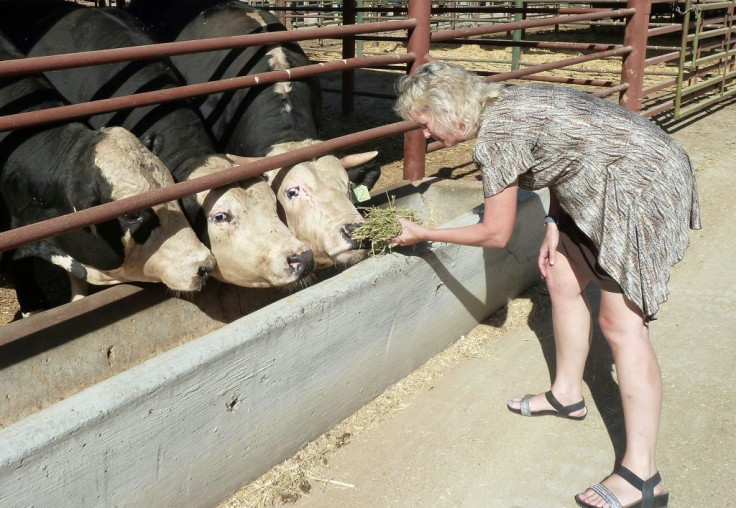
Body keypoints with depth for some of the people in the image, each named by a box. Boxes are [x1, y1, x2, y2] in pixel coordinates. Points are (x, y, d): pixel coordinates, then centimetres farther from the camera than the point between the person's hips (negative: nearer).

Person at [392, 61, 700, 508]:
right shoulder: (506, 103, 8)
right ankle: (568, 395, 31)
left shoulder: (496, 135, -18)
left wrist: (423, 234, 0)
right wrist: (554, 224, 5)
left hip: (640, 185, -10)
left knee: (621, 321, -10)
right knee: (561, 275, 15)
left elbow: (496, 234, -10)